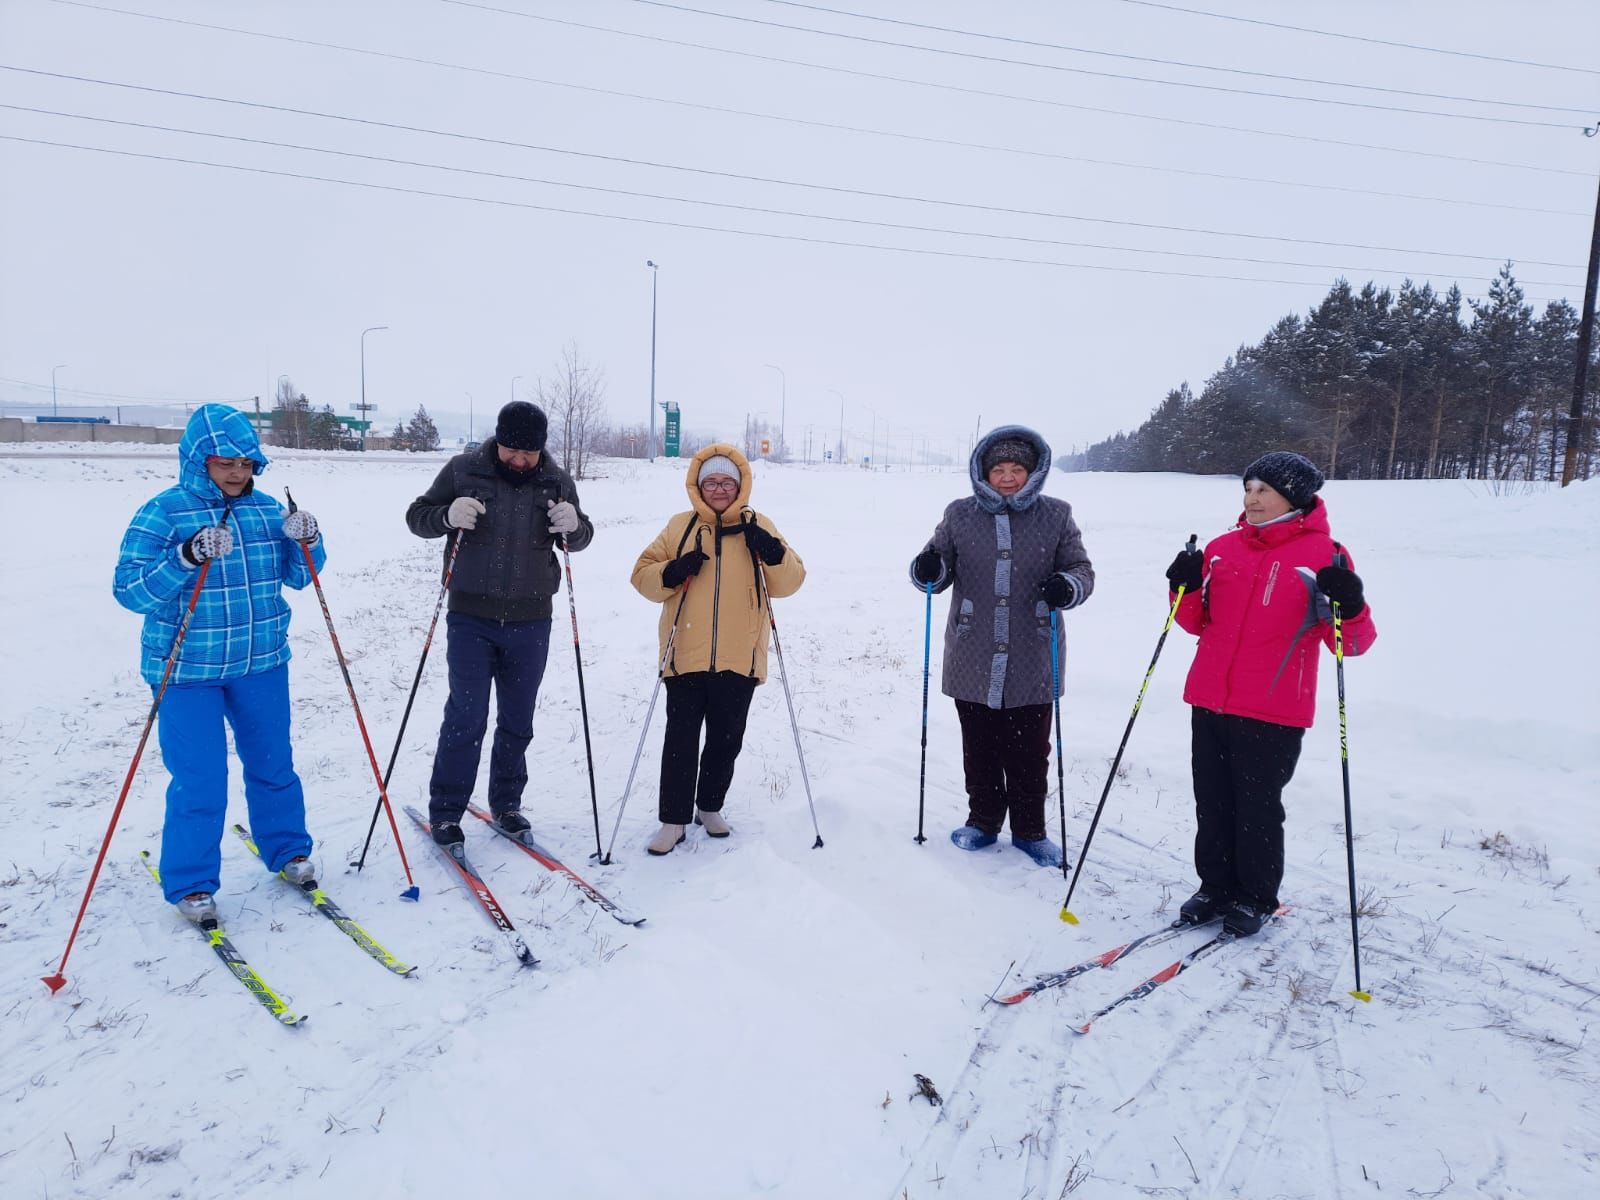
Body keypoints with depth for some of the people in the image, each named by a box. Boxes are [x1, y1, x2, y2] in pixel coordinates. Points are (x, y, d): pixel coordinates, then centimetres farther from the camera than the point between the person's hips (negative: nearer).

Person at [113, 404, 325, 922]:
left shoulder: (267, 509, 3)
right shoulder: (163, 512, -9)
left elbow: (298, 575, 8)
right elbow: (129, 590, -15)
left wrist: (307, 541, -12)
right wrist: (187, 557, -30)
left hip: (262, 664, 4)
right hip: (187, 671, -4)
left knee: (273, 765, 16)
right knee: (199, 781, 1)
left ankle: (287, 850, 35)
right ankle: (191, 884, 20)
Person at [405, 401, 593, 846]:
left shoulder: (557, 481, 2)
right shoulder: (463, 471, -4)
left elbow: (580, 538, 10)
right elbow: (417, 516, 1)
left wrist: (573, 526, -14)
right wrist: (448, 516, -21)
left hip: (530, 621, 3)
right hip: (471, 618, -2)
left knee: (517, 721, 12)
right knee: (466, 717, -2)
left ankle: (506, 804, 28)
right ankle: (445, 810, 13)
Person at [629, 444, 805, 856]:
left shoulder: (758, 527, 6)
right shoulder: (680, 526, 5)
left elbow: (789, 583, 2)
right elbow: (643, 576, 4)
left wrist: (773, 553, -17)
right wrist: (671, 573, -16)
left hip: (739, 659, 1)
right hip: (686, 656, -1)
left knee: (726, 740, 14)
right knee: (681, 740, 4)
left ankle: (710, 806, 33)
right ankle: (674, 819, 16)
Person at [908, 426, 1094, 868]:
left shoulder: (1056, 515, 2)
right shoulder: (960, 515, 4)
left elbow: (1081, 569, 5)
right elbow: (940, 564, 8)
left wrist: (1068, 586, -19)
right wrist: (928, 569, -16)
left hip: (1032, 665, -1)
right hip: (972, 662, 1)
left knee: (1029, 752, 9)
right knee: (979, 749, 12)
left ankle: (1029, 829, 28)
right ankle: (983, 821, 31)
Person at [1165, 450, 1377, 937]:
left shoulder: (1323, 556, -5)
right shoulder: (1222, 549, 7)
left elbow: (1353, 642, -5)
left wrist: (1350, 606, -25)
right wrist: (1186, 589, -3)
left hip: (1273, 713, -4)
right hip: (1209, 702, 5)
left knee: (1258, 808, 6)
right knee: (1212, 804, 13)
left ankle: (1256, 899, 26)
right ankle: (1216, 887, 30)